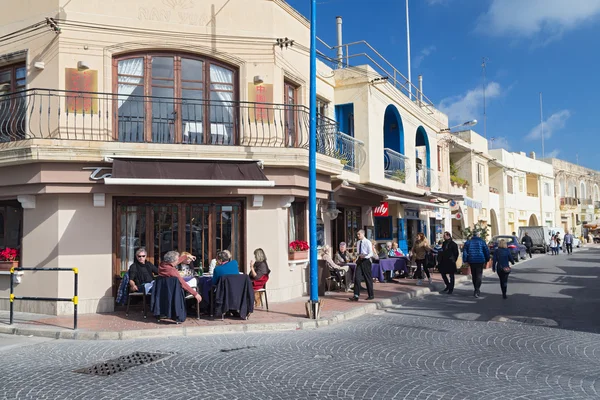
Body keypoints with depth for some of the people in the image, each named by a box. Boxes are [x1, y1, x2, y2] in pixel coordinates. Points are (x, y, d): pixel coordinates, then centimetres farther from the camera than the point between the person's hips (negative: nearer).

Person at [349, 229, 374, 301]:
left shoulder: (367, 242, -9)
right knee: (357, 277, -4)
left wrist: (364, 256, -29)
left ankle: (371, 295, 19)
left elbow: (371, 254, -13)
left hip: (366, 261, -6)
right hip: (360, 261, 6)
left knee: (368, 278, 5)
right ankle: (356, 296, -4)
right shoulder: (358, 242, 11)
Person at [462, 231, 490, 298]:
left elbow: (464, 251, 0)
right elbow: (487, 251, 0)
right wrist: (487, 260, 11)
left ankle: (476, 290, 24)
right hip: (480, 261, -3)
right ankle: (476, 291, -18)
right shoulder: (482, 241, -1)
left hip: (471, 261, 3)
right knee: (479, 275, -3)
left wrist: (465, 260, 2)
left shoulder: (468, 242, 5)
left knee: (474, 275, 15)